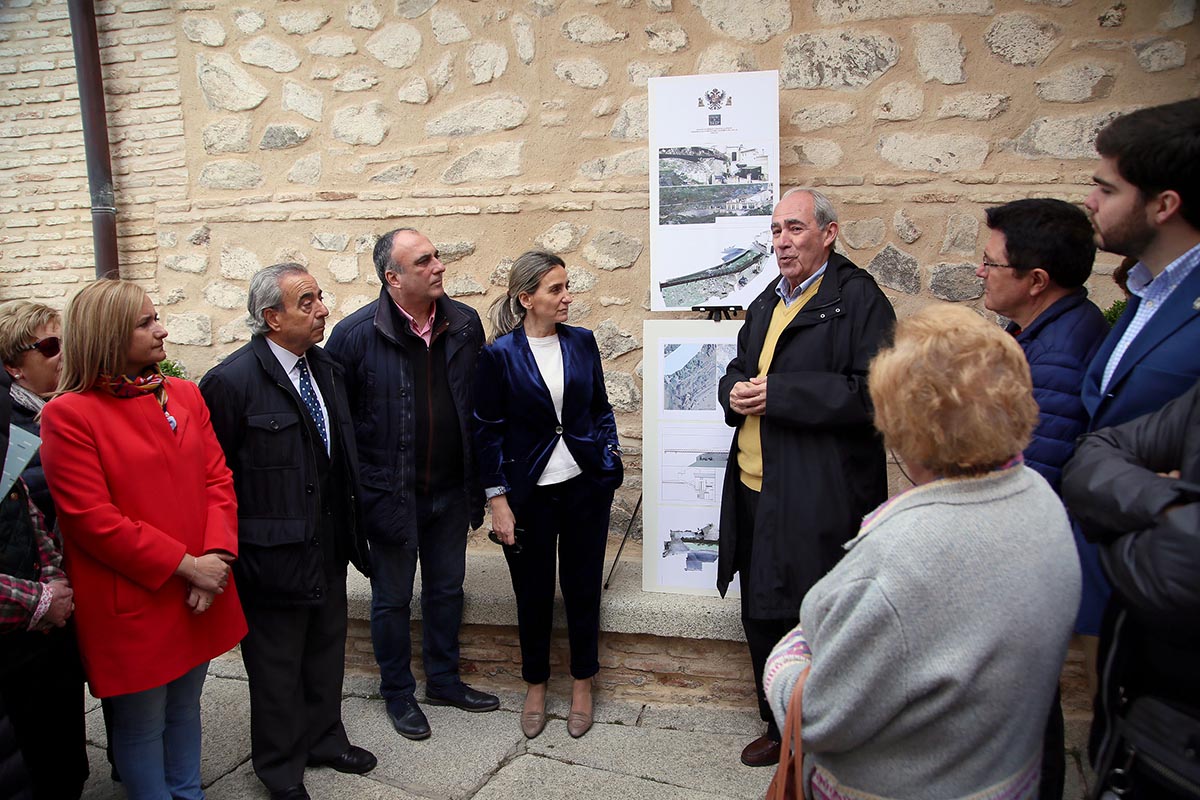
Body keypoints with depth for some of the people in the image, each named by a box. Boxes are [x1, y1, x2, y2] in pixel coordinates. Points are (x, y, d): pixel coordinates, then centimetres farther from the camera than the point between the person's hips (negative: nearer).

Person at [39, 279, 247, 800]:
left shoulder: (185, 396, 7)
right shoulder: (68, 415, -12)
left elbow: (217, 478, 4)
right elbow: (94, 520, -16)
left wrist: (216, 555, -11)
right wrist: (185, 566, -16)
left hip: (199, 598, 6)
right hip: (132, 607, -5)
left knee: (185, 708, 21)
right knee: (142, 725, 11)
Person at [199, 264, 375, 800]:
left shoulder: (327, 369, 5)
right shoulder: (231, 381, -19)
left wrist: (352, 527, 11)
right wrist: (227, 551, -12)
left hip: (328, 548, 7)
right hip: (274, 554, -7)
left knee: (326, 653, 23)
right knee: (277, 666, 13)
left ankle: (324, 739, 45)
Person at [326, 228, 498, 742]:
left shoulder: (465, 324, -3)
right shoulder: (356, 333, -15)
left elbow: (480, 406, 5)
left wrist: (478, 480, 6)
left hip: (451, 489, 4)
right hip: (389, 492, -4)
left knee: (447, 589, 18)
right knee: (392, 598, 13)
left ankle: (444, 681, 38)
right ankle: (398, 694, 33)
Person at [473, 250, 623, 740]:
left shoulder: (582, 342, 2)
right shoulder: (500, 354, -8)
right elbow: (487, 430, -5)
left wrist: (610, 457, 2)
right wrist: (497, 499, -7)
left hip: (585, 485, 3)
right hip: (528, 492, -2)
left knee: (583, 588, 11)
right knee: (533, 593, 11)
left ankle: (583, 686, 30)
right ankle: (536, 687, 32)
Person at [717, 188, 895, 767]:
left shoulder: (858, 299, -9)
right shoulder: (766, 304, 17)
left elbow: (872, 392, -20)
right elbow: (738, 371, 25)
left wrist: (777, 393, -20)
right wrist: (735, 393, 1)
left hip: (819, 500, -8)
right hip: (754, 490, 8)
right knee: (761, 616, 18)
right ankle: (780, 728, 37)